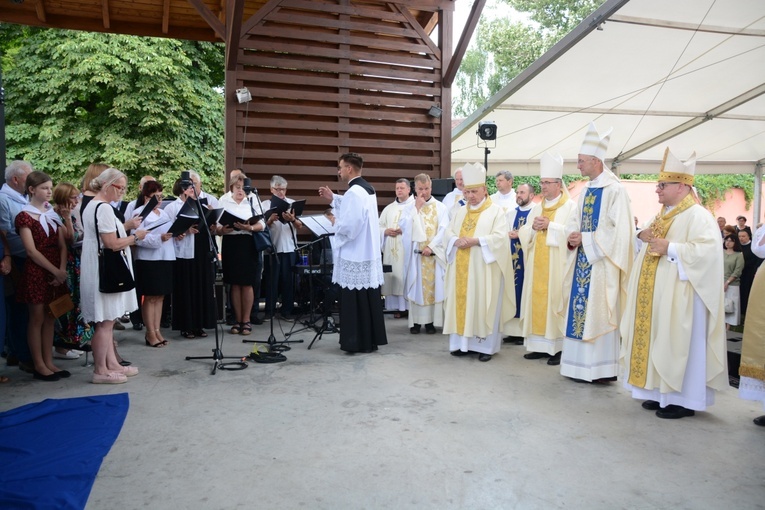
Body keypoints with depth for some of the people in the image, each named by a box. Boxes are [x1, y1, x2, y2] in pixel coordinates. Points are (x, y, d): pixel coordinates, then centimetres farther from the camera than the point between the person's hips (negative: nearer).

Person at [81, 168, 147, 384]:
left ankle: (112, 364, 23)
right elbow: (112, 244, -21)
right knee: (105, 322, -3)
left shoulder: (90, 206, 15)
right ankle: (100, 371, 6)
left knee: (106, 321, 15)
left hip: (100, 271, 11)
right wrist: (135, 237, -9)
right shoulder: (104, 208, -18)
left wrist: (126, 229, 12)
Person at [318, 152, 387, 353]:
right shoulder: (367, 188, 13)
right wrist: (333, 198, 23)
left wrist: (335, 223, -5)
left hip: (354, 255, -10)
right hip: (368, 253, 10)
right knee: (367, 298, 13)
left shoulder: (354, 192, -18)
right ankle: (370, 339, 21)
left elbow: (349, 225, -24)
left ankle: (357, 342, 7)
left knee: (354, 300, 0)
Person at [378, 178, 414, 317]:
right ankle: (399, 307, 9)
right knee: (394, 277, 3)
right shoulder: (389, 208, 18)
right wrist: (386, 231, -4)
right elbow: (379, 226, 16)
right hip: (392, 249, 5)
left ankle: (410, 307, -1)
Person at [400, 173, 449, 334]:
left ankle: (431, 320, 7)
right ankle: (416, 321, 6)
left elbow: (443, 230, -4)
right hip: (415, 253, 1)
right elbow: (403, 226, -8)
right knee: (416, 285, 1)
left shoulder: (440, 207, 4)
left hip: (434, 252, 0)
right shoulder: (410, 208, 7)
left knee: (433, 285, 1)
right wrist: (416, 207, -9)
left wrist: (431, 246, -14)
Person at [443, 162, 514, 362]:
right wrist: (457, 241, -13)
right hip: (461, 268, 5)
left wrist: (475, 241, -21)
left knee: (483, 305, -3)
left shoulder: (496, 211, -1)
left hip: (484, 269, -5)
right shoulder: (460, 211, 16)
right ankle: (462, 342, 13)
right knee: (461, 302, 5)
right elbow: (448, 233, 10)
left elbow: (500, 237, -12)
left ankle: (485, 345, 4)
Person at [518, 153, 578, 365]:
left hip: (557, 267, -6)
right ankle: (540, 345, 13)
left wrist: (549, 226, -17)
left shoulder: (570, 206, -1)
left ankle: (559, 347, 4)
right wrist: (533, 227, -7)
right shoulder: (537, 208, 17)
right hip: (537, 266, 6)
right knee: (537, 302, 6)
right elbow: (523, 233, 13)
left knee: (555, 303, -4)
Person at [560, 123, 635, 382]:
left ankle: (603, 368, 8)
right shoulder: (586, 192, 14)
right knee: (580, 310, 10)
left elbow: (619, 230, -18)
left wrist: (585, 239, -16)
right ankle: (581, 364, 20)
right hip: (583, 260, 8)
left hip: (602, 263, -8)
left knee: (599, 314, -3)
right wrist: (573, 237, -3)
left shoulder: (614, 190, -12)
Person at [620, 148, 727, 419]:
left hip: (680, 297, -9)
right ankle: (663, 392, 22)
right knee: (657, 341, 11)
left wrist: (670, 248, -23)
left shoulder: (698, 216, -11)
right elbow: (651, 244, 25)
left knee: (678, 344, -4)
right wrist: (644, 236, 4)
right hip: (656, 297, 9)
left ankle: (684, 399, 8)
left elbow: (707, 251, -23)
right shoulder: (663, 215, 16)